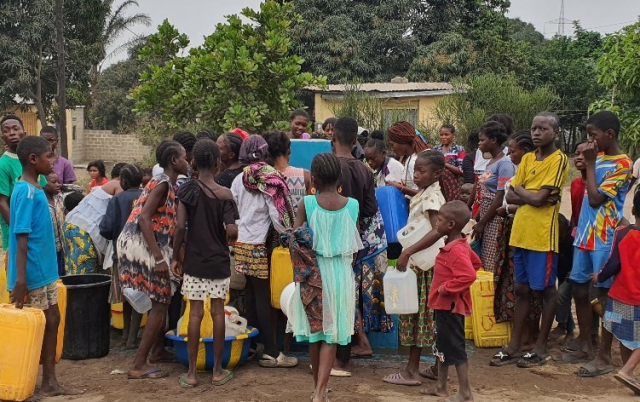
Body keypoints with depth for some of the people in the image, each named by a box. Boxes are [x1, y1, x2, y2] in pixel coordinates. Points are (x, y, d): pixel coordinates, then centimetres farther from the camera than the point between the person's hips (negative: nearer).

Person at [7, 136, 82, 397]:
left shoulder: (36, 189, 9)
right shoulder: (26, 192, -18)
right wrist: (20, 279, -23)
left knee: (51, 321, 11)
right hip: (31, 275, -9)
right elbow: (21, 237, -22)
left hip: (44, 271, 9)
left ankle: (49, 382, 18)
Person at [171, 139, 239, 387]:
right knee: (218, 312, 7)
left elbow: (180, 226, -11)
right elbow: (232, 230, -15)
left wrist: (175, 257, -1)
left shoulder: (187, 190, -5)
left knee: (195, 313, 4)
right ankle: (218, 371, 16)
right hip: (219, 261, 0)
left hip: (194, 260, 0)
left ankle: (191, 373, 10)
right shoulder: (225, 194, -6)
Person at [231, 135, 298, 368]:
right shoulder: (269, 179, -10)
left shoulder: (238, 180, 4)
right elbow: (276, 214, -12)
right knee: (263, 297, -3)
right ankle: (271, 353, 0)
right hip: (260, 244, -5)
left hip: (241, 243, 5)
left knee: (251, 294, 14)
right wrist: (287, 233, 3)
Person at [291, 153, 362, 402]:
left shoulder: (307, 203, -10)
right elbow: (355, 245, 4)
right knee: (332, 333, 5)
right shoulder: (352, 205, -5)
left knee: (315, 330, 15)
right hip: (340, 272, 0)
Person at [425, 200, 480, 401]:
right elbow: (476, 263, 20)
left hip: (450, 306, -11)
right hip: (444, 305, 11)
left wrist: (447, 287, -25)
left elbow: (469, 275, -35)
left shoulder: (456, 251, -24)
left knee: (455, 348, -2)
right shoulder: (457, 246, 7)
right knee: (442, 346, 19)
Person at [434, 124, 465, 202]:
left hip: (452, 187, -4)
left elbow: (461, 171, -11)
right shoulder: (435, 150, 11)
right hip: (436, 186, 4)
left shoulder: (459, 150, -3)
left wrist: (444, 164, -16)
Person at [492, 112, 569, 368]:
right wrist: (533, 196, -12)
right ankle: (515, 344, 20)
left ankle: (541, 348, 14)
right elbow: (510, 197, 5)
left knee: (546, 290, 5)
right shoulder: (527, 159, 11)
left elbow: (539, 198, -18)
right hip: (521, 233, 7)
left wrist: (520, 190, 0)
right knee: (522, 289, 12)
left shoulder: (560, 160, -10)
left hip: (542, 235, -7)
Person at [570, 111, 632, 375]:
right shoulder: (598, 159, 13)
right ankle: (585, 346, 25)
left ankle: (605, 358, 5)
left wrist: (589, 164, -12)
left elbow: (595, 198, -17)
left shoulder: (622, 165, -12)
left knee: (605, 295, -2)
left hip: (605, 239, -8)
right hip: (585, 235, 8)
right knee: (579, 290, 12)